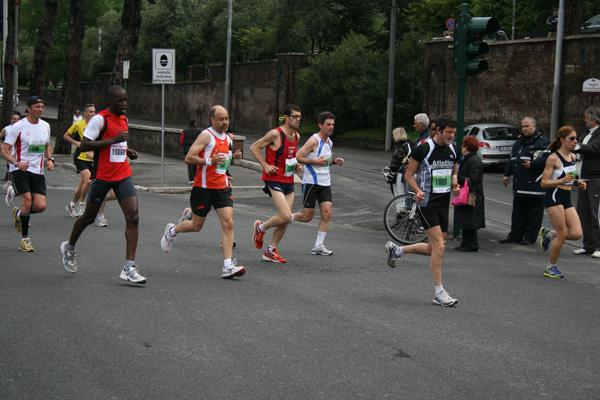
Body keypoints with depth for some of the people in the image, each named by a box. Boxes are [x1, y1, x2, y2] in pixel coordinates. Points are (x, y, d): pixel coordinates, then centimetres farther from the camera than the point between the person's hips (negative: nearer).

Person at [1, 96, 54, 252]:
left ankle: (19, 214, 26)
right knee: (27, 201, -19)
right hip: (19, 170, -5)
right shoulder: (18, 126, -8)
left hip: (38, 172, 5)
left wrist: (49, 159, 4)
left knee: (40, 206, -8)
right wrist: (17, 163, -26)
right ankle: (25, 239, -4)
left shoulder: (45, 126, 9)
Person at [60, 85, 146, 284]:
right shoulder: (99, 119, -12)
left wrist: (127, 151, 8)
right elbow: (83, 145, -19)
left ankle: (129, 268, -12)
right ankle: (69, 247, 40)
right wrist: (113, 140, -23)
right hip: (102, 176, -6)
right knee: (89, 217, 11)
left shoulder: (124, 119, 13)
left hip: (123, 176, 6)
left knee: (133, 217, -11)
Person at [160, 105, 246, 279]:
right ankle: (172, 230, 39)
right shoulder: (206, 136, -11)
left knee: (228, 223, -10)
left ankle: (228, 266, -13)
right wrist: (209, 161, -25)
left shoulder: (228, 138, 13)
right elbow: (188, 158, -17)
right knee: (196, 226, 6)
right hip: (204, 187, -6)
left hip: (222, 187, 6)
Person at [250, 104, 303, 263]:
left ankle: (270, 251, 18)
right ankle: (261, 227, 11)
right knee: (286, 216, -17)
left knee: (286, 219, 6)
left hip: (289, 181, 8)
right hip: (274, 180, -8)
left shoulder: (296, 136, 10)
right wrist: (265, 165, -13)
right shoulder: (275, 134, -13)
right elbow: (254, 147, -7)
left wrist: (296, 166, 11)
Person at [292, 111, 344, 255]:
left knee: (327, 213, -6)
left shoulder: (329, 142, 13)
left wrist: (334, 161, 7)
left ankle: (318, 246, -1)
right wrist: (315, 161, -22)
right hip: (310, 182, -7)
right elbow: (297, 157, -15)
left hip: (325, 183, 7)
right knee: (307, 217, -3)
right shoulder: (314, 140, -12)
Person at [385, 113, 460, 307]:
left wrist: (455, 184, 0)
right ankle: (439, 293, -5)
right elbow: (409, 174, -4)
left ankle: (396, 250, 31)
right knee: (439, 247, -14)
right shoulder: (423, 149, -11)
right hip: (427, 202, -7)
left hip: (444, 203, 7)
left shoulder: (453, 150, 8)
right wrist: (418, 191, -21)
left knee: (435, 249, 10)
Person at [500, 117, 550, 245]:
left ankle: (530, 236, 9)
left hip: (535, 184, -7)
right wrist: (507, 174, 18)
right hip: (519, 185, 7)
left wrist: (532, 164, -21)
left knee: (534, 213, 1)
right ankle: (515, 235, 17)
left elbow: (548, 158, -20)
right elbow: (511, 160, 26)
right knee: (517, 212, 11)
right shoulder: (519, 142, 18)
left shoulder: (542, 142, -6)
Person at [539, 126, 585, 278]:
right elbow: (544, 182, -13)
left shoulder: (573, 157, 11)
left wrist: (577, 182, 7)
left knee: (577, 234, -6)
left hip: (567, 199, 7)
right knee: (562, 235, -7)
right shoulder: (553, 158, -11)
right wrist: (562, 181, -27)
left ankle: (548, 234, 19)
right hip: (554, 198, -7)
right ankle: (551, 268, 11)